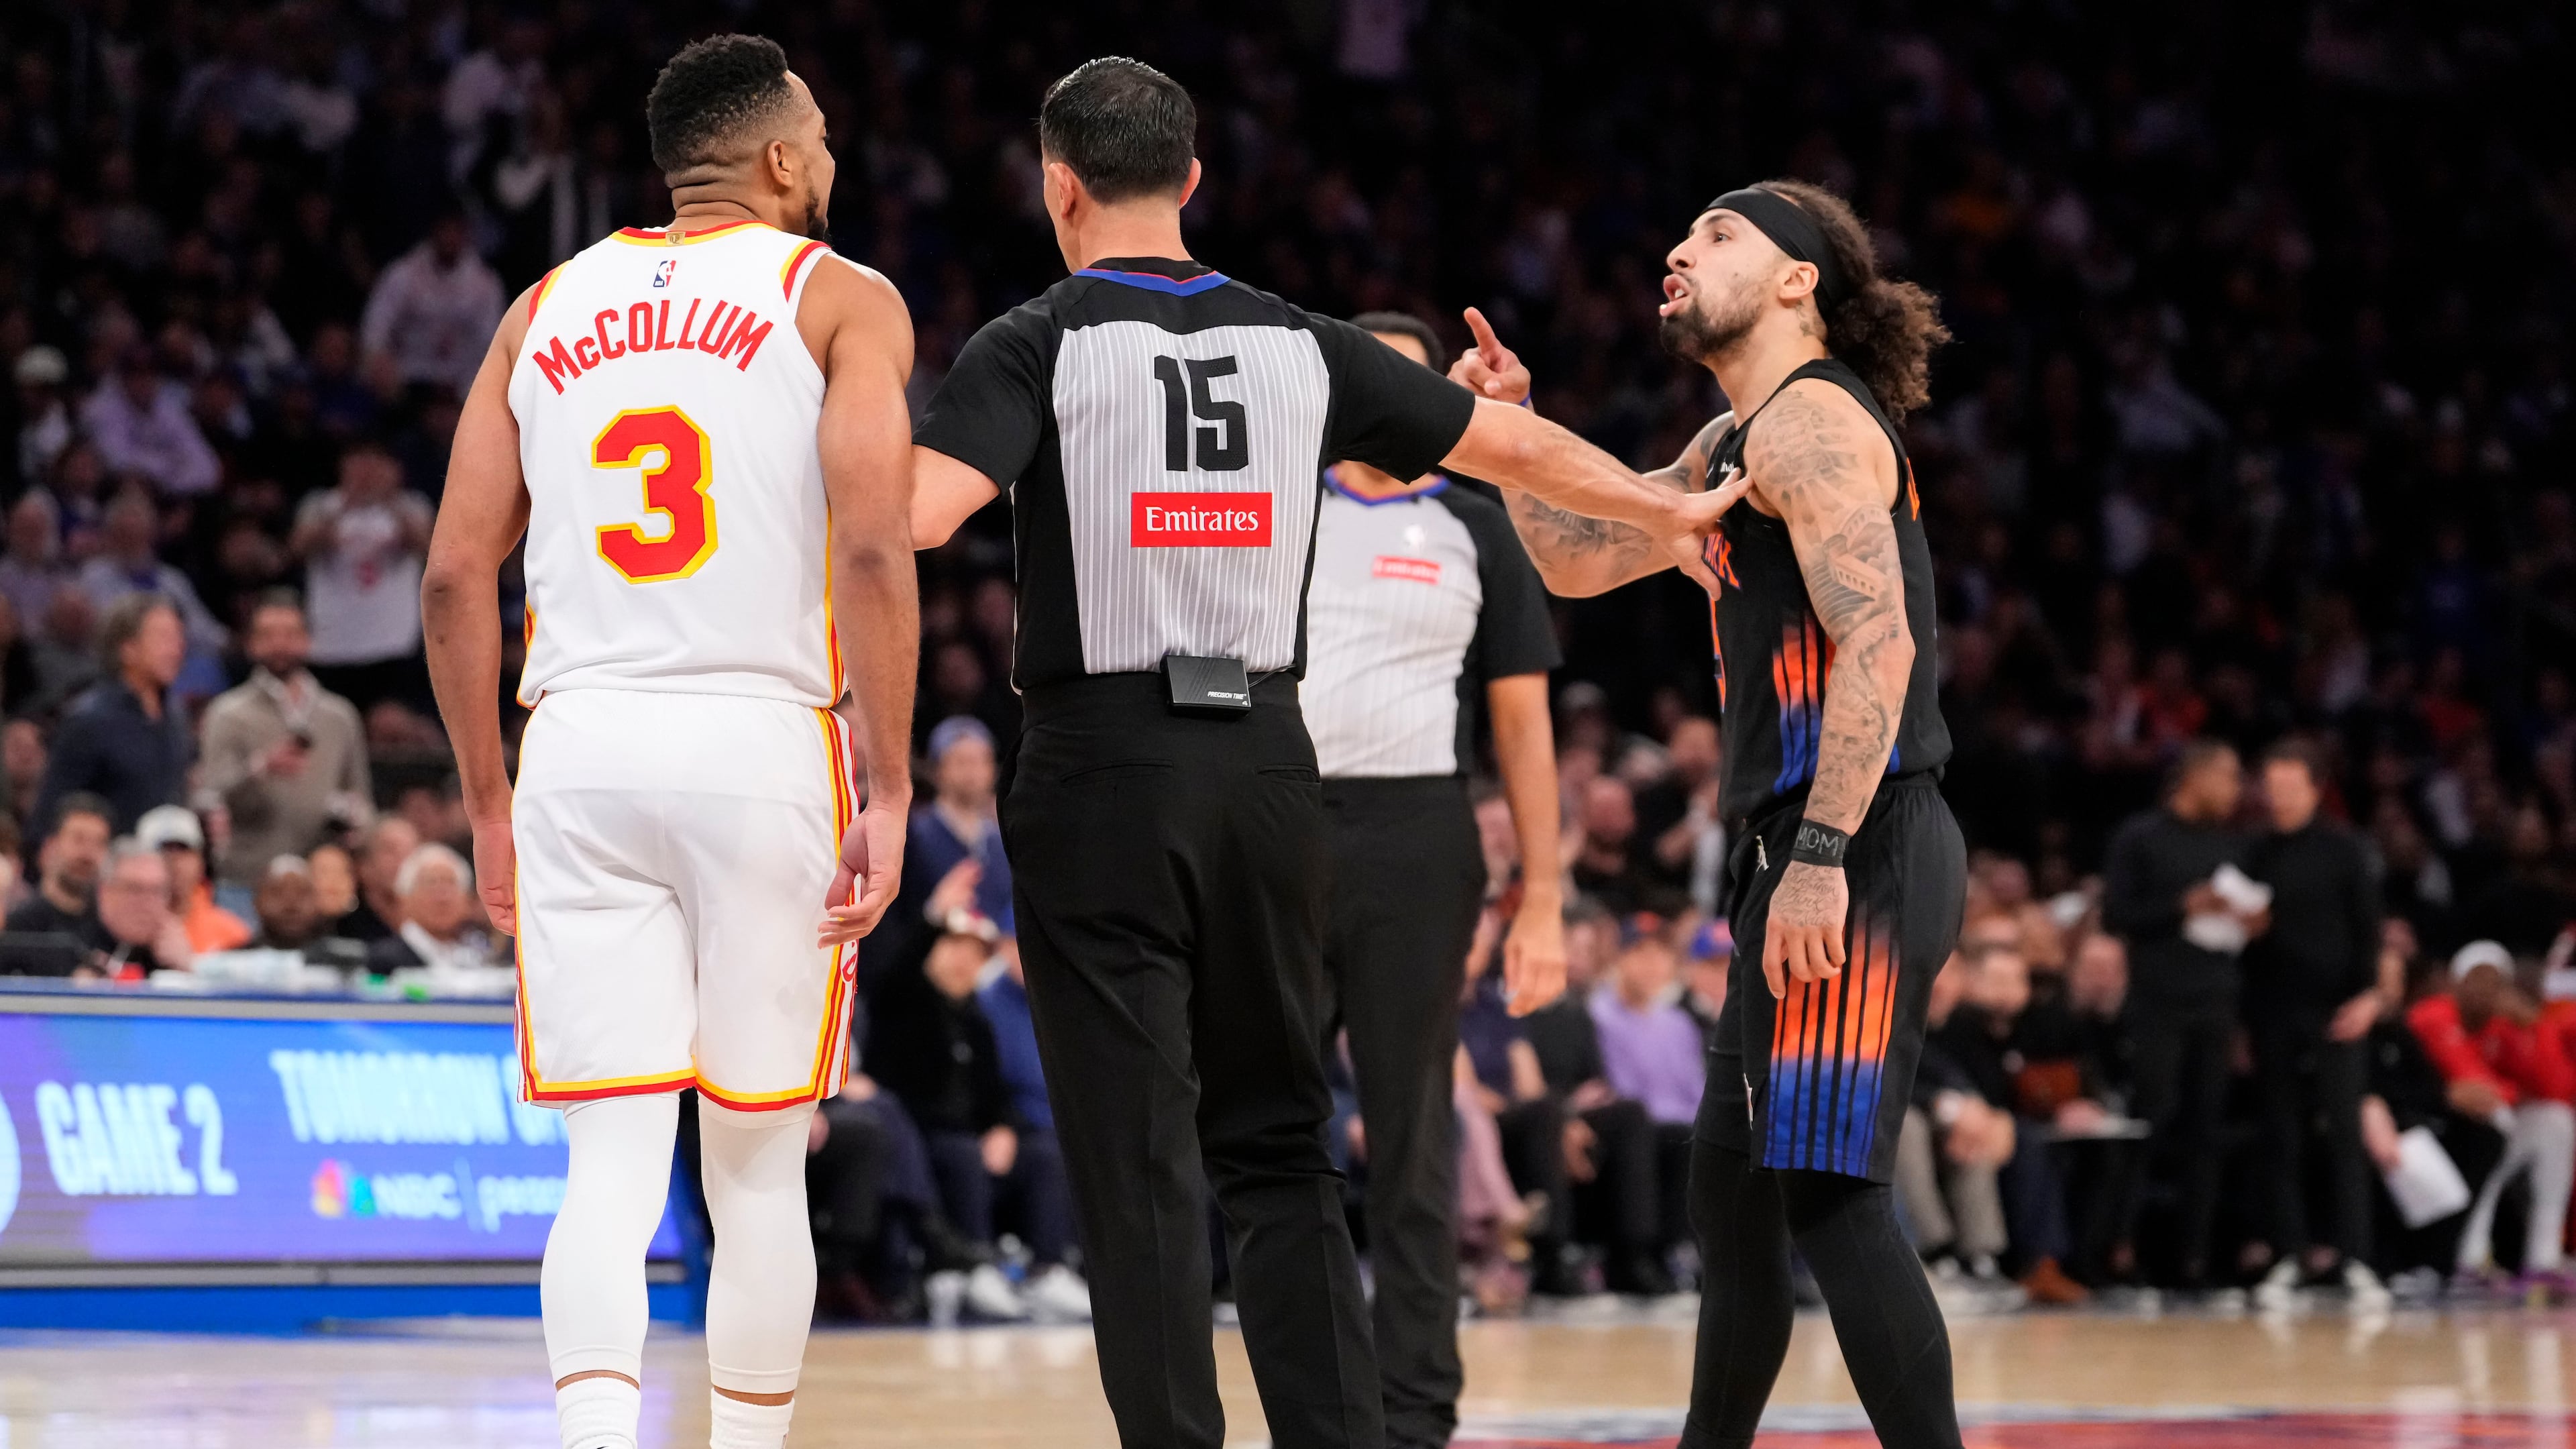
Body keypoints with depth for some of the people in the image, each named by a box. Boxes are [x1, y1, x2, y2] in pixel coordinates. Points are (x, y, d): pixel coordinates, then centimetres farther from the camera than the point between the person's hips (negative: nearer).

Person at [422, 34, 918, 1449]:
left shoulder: (545, 309, 15)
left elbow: (455, 576, 11)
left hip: (580, 748, 3)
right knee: (757, 1165, 9)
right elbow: (872, 546, -10)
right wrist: (887, 789, -8)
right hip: (765, 746, -2)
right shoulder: (841, 299, 4)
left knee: (612, 1160, -1)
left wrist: (486, 802, 18)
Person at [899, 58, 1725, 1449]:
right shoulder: (1300, 344, 9)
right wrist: (1668, 510, 33)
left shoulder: (1035, 344, -4)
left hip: (1105, 771, -4)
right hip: (1267, 763, 4)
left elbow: (918, 512, -21)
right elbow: (1517, 447, 19)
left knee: (1137, 1166, -1)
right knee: (1278, 1151, 13)